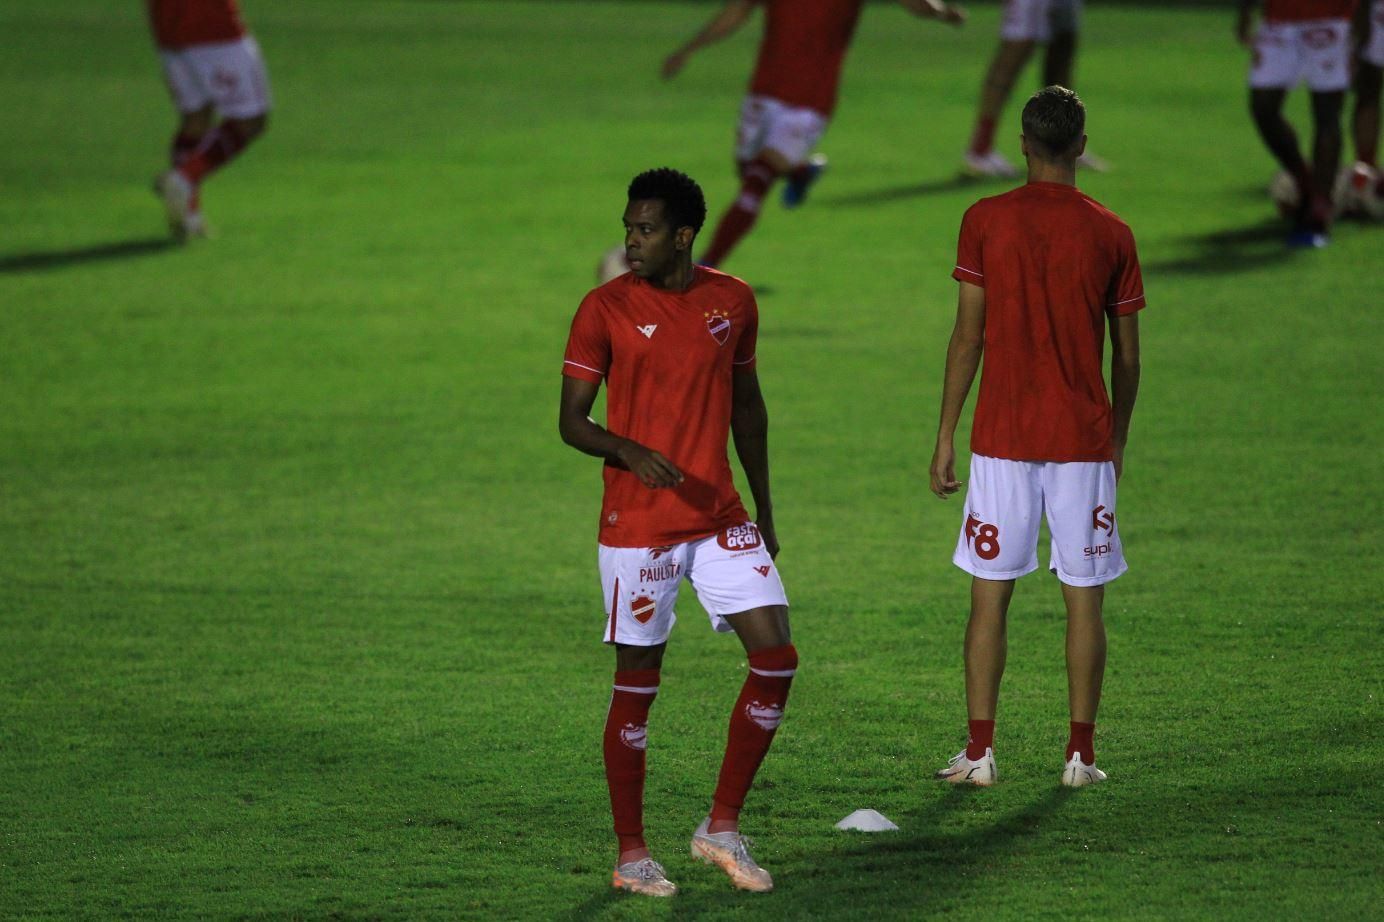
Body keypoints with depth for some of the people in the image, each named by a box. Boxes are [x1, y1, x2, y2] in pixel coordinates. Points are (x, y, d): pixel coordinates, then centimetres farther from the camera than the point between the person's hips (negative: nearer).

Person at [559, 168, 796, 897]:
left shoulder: (733, 301, 5)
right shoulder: (605, 310, -6)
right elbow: (571, 421, -6)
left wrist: (763, 508, 17)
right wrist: (633, 454, -25)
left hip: (721, 519, 4)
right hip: (637, 527, -4)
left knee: (776, 658, -6)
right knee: (637, 685, 1)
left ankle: (722, 828, 7)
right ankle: (632, 854, 12)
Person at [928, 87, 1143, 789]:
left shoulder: (985, 221, -2)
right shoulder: (1111, 234, 1)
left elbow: (967, 337, -3)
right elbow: (1127, 356, 5)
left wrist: (946, 435, 3)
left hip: (1002, 440, 0)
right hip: (1085, 440, 0)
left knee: (990, 594, 5)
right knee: (1084, 598, 5)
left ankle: (980, 750, 4)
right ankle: (1080, 752, 5)